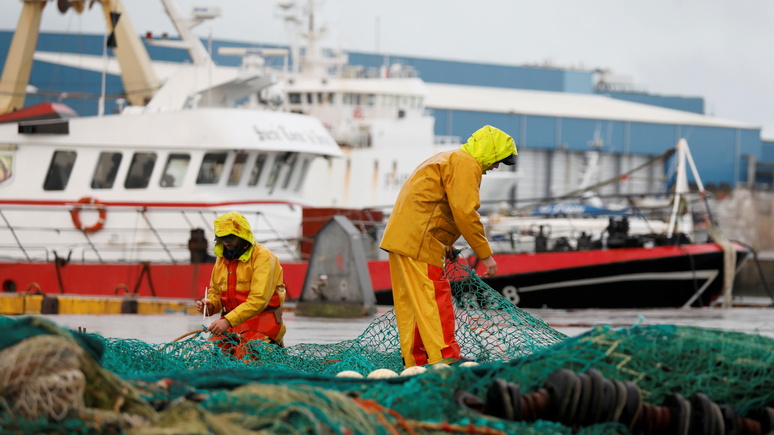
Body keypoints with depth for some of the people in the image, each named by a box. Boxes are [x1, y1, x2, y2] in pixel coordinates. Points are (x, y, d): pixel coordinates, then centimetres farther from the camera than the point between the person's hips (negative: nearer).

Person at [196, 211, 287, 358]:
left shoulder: (263, 257, -11)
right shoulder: (221, 258, 12)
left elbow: (258, 300, -21)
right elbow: (215, 292, 23)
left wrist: (228, 320, -29)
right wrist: (210, 305, -2)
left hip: (261, 321, -6)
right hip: (231, 324, 6)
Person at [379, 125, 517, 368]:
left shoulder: (448, 160, 26)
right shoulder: (466, 165, -8)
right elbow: (465, 212, -17)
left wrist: (445, 244, 19)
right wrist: (485, 254, -13)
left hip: (400, 237, 10)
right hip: (418, 241, -10)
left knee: (411, 301, 11)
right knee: (434, 298, -12)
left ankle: (415, 361, 13)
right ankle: (444, 357, -16)